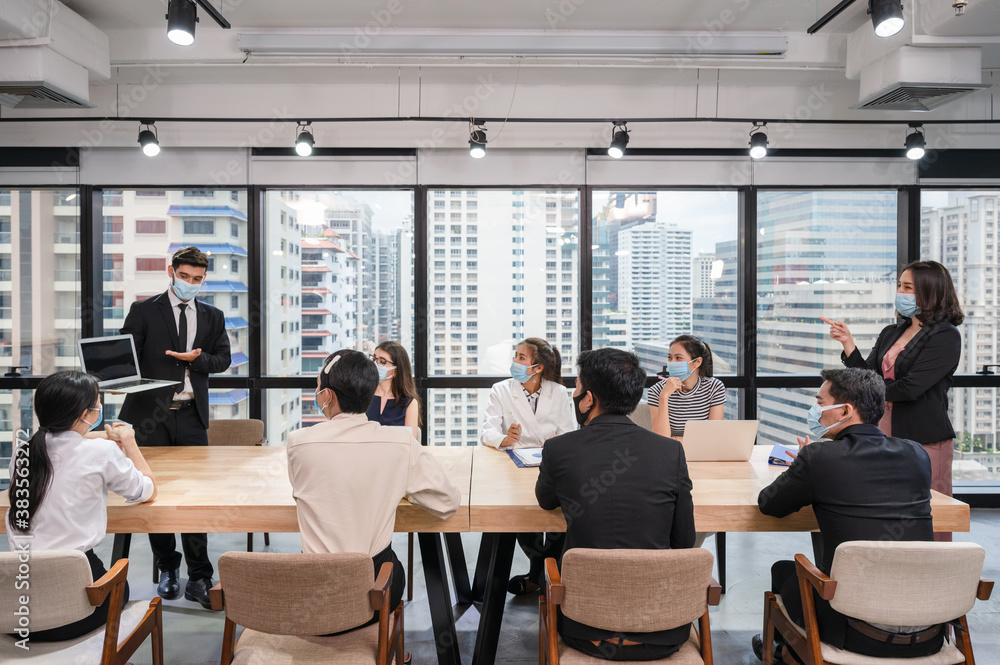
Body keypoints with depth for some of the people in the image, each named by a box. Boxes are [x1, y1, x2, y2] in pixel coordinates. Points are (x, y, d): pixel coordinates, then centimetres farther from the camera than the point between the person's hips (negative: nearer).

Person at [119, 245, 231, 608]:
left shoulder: (212, 317, 13)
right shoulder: (144, 311, 5)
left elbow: (223, 358, 8)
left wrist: (197, 358, -12)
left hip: (191, 416, 1)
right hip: (151, 414, -1)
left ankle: (199, 578, 6)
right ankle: (167, 570, 23)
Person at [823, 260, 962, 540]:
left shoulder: (946, 336, -7)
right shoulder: (890, 333, 15)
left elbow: (911, 387, -16)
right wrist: (848, 343, -4)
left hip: (925, 440, -6)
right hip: (886, 435, 6)